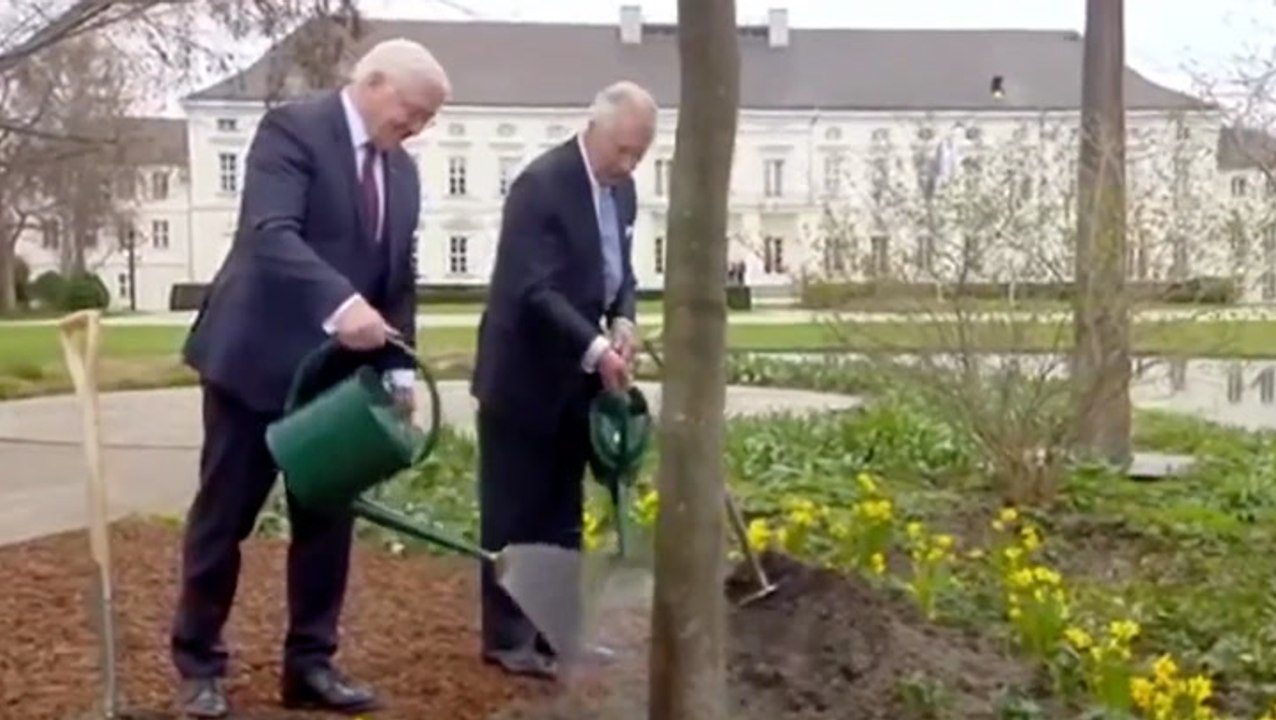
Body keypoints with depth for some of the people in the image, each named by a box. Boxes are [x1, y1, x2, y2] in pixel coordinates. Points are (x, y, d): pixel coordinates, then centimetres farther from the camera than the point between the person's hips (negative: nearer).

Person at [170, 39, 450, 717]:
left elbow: (401, 276, 13)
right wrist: (339, 304, -40)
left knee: (328, 520, 9)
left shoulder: (402, 170, 10)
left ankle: (310, 663, 20)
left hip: (339, 371, 7)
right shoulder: (292, 127, -12)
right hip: (257, 359, -6)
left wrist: (399, 369, 3)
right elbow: (270, 233, -26)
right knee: (223, 515, 5)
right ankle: (198, 664, 19)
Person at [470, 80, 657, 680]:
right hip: (525, 376, -8)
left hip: (575, 379, 8)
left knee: (562, 514, 13)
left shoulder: (622, 190, 6)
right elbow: (533, 290, -25)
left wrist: (622, 322, -5)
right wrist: (595, 347, -30)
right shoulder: (542, 183, -19)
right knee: (515, 514, 2)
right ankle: (508, 637, 12)